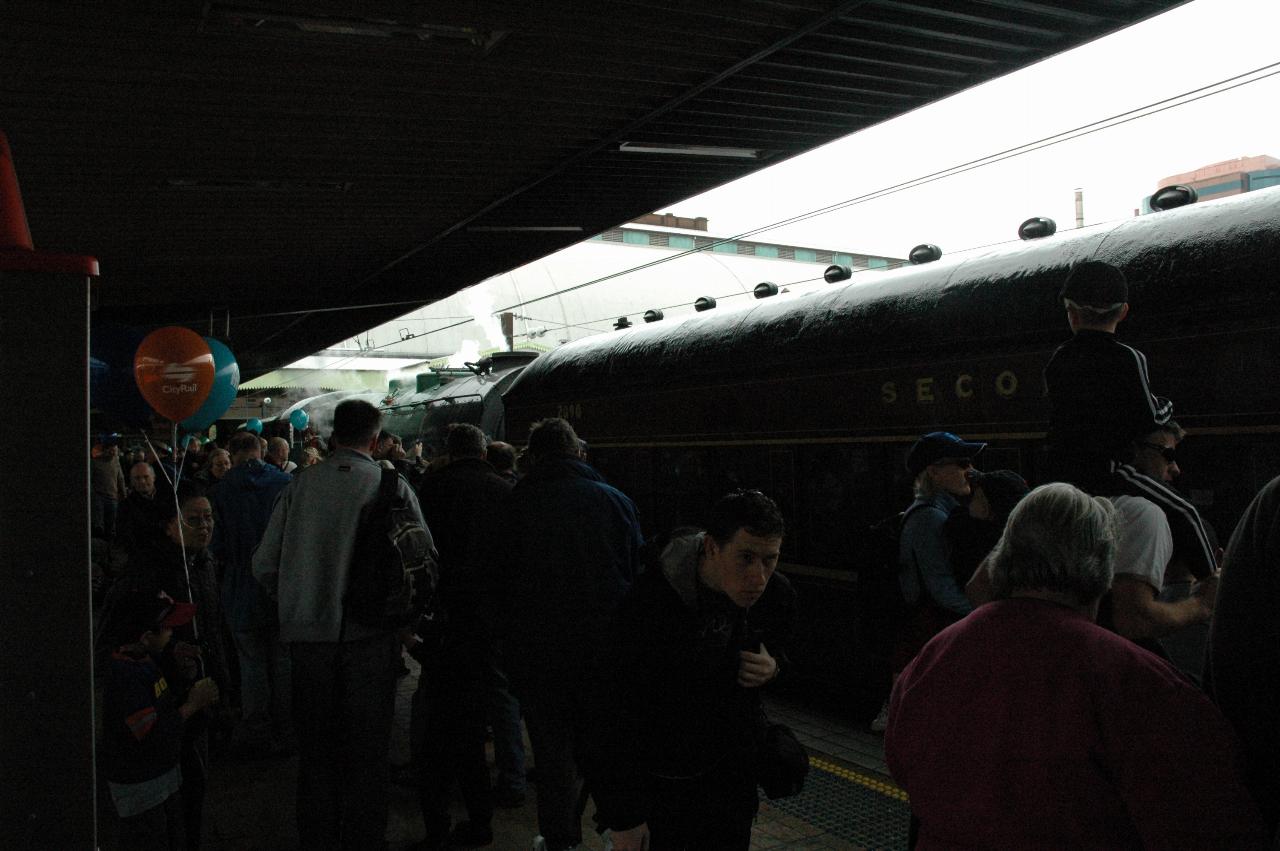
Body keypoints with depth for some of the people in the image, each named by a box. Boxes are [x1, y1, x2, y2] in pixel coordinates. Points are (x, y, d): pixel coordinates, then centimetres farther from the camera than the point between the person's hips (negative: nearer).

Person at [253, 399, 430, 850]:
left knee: (316, 751, 15)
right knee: (367, 755, 10)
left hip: (309, 638, 2)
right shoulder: (393, 487, -6)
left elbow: (264, 565, 2)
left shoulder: (300, 486, 0)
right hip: (371, 638, -2)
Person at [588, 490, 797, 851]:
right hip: (659, 778, -4)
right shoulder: (650, 601, -28)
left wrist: (773, 667, -13)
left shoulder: (777, 595, -11)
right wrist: (621, 817, -19)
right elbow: (615, 716, -22)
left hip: (733, 773, 5)